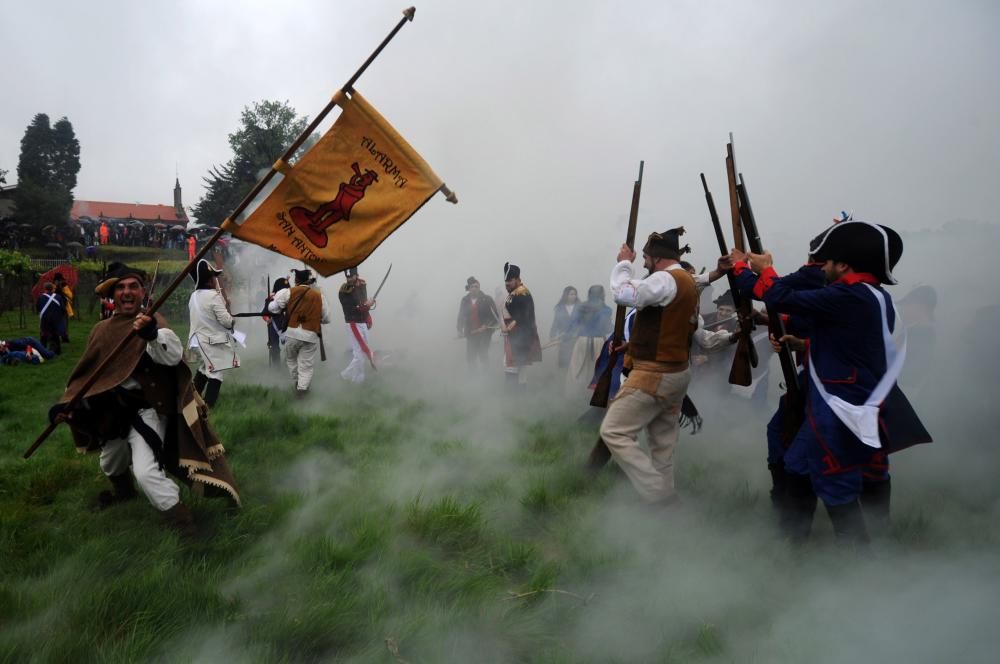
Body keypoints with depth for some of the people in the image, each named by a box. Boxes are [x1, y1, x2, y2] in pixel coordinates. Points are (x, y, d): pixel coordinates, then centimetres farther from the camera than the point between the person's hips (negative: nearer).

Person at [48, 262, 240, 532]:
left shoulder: (152, 323, -16)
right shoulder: (102, 330, 2)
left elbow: (173, 356, -35)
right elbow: (87, 371, 10)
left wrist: (153, 333, -54)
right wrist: (65, 403, -1)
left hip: (147, 409, -8)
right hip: (115, 410, 8)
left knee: (146, 472, -23)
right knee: (109, 464, 30)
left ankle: (184, 525, -10)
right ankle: (123, 490, 64)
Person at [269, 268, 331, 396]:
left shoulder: (288, 292, -1)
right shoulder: (319, 295, 3)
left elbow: (272, 308, 2)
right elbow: (326, 318, 8)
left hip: (292, 333, 0)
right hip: (311, 336, 0)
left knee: (291, 359, 24)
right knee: (306, 365, 7)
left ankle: (297, 383, 33)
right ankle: (302, 388, 1)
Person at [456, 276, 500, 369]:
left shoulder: (486, 300, -5)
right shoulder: (464, 301, 6)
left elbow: (495, 316, -5)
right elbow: (461, 316, 14)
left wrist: (486, 326, -13)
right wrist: (460, 330, 7)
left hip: (484, 334, -3)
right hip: (471, 334, 3)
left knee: (483, 357, 2)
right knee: (470, 358, 2)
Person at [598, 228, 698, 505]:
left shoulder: (665, 280, -17)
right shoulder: (688, 282, 15)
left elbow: (623, 294, -26)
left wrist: (624, 263, -9)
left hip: (655, 374, -10)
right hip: (677, 372, 10)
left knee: (614, 432, -8)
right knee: (663, 441, 13)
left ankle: (658, 495, -9)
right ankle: (664, 497, 19)